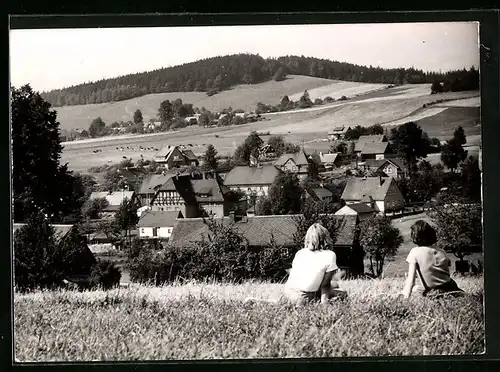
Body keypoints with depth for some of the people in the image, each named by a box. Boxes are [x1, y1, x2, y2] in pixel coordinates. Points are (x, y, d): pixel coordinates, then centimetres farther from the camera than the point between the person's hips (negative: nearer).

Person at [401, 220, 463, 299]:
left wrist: (405, 297, -4)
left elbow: (411, 281, -6)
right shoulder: (442, 253, 10)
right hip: (452, 291, 5)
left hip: (433, 295, -5)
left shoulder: (415, 252, -2)